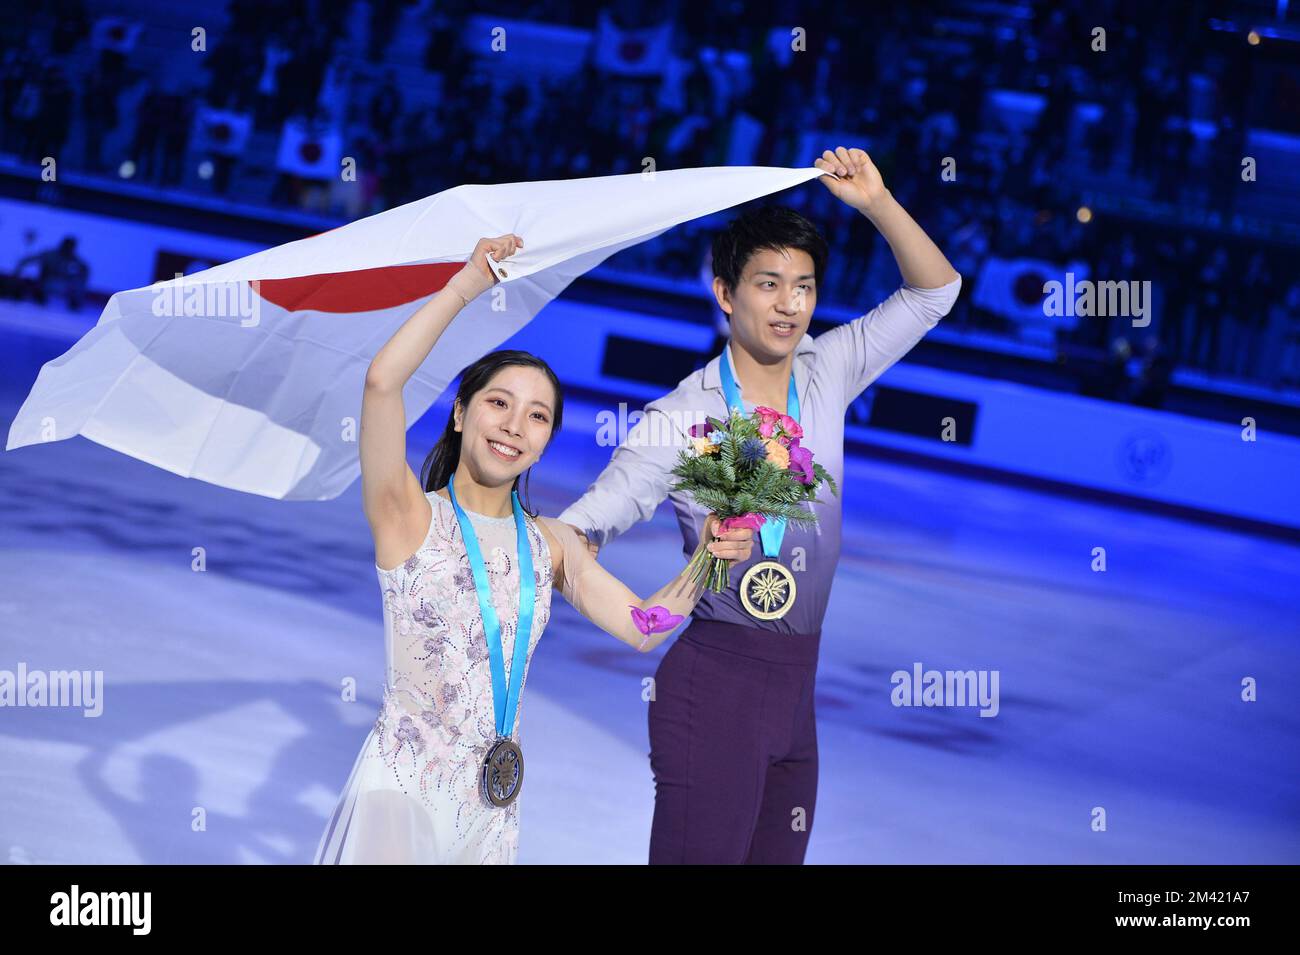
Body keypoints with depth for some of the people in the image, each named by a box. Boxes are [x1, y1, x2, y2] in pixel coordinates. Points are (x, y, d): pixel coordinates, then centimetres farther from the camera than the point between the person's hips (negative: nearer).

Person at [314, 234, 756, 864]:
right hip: (402, 792, -5)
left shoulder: (550, 544, 6)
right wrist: (467, 284, -15)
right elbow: (382, 380, -22)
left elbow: (641, 628, -1)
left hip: (493, 802, 5)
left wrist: (706, 557, -16)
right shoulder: (410, 517, -8)